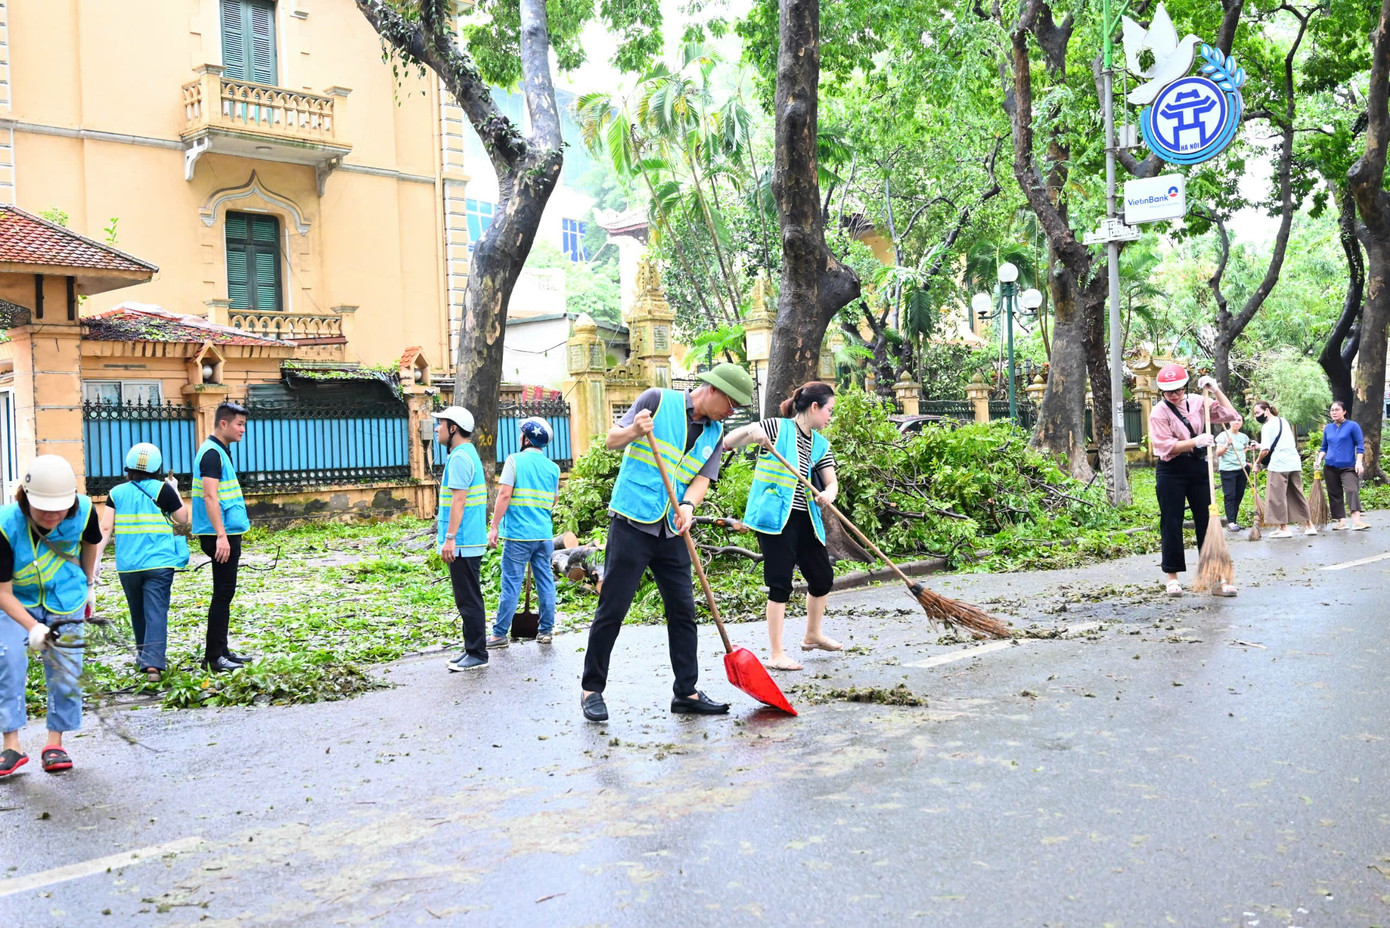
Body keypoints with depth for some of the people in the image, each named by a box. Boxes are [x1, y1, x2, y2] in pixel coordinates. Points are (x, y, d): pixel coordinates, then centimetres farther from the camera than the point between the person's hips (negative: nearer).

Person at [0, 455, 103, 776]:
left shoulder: (84, 512, -24)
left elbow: (91, 543, 4)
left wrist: (89, 584, 14)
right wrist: (32, 628, -38)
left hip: (65, 600, 2)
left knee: (65, 668, -2)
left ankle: (55, 743, 14)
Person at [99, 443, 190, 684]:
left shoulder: (116, 492, 4)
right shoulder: (162, 490, -4)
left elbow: (105, 528, -1)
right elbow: (183, 518, 6)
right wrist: (175, 491, 18)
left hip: (128, 565, 3)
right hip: (159, 563, -3)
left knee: (138, 612, 20)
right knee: (156, 613, -7)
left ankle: (143, 654, 36)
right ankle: (152, 663, -20)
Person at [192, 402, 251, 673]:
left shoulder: (219, 451, 16)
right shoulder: (212, 453, -14)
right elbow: (210, 496, -22)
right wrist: (221, 536, -26)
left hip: (228, 533, 10)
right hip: (222, 534, -10)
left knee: (224, 593, 14)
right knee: (223, 594, -7)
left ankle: (221, 650, 21)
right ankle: (213, 657, -2)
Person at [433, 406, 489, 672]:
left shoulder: (460, 457, -15)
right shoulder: (468, 454, 18)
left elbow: (458, 500, -21)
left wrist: (450, 538, -22)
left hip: (463, 543, -10)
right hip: (469, 541, 10)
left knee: (469, 600, -5)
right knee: (468, 599, 15)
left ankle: (477, 655, 0)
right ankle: (471, 650, 21)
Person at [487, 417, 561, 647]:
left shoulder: (515, 460, -6)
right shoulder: (553, 467, 8)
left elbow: (504, 494, -13)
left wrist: (494, 527, -10)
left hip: (518, 534, -4)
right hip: (544, 534, 4)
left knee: (511, 584, -1)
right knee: (545, 582, 10)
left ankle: (499, 634, 4)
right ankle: (546, 631, 15)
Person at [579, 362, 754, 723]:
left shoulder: (714, 434, 11)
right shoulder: (658, 400, -4)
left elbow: (702, 478, 4)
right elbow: (612, 441, -3)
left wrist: (688, 506, -17)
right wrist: (634, 430, -25)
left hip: (672, 531, 6)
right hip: (632, 522, -6)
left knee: (683, 610, 7)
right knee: (612, 608, -4)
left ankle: (686, 692, 16)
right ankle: (592, 689, 8)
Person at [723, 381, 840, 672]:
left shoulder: (821, 445, 13)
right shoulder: (777, 428, -6)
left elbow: (832, 482, 5)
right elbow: (727, 443, -10)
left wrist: (828, 494, -19)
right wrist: (749, 431, -31)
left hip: (805, 519, 7)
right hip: (776, 518, -7)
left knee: (823, 577, 15)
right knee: (780, 583, -7)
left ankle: (813, 635, 39)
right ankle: (776, 654, 1)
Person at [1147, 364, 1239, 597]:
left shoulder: (1198, 402, 6)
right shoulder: (1159, 412, -6)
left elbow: (1229, 414, 4)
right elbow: (1166, 446, -15)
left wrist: (1216, 390, -4)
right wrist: (1195, 441, -26)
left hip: (1199, 468, 4)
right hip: (1171, 471, -3)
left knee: (1207, 521, 2)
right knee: (1172, 523, 1)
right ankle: (1172, 577, 11)